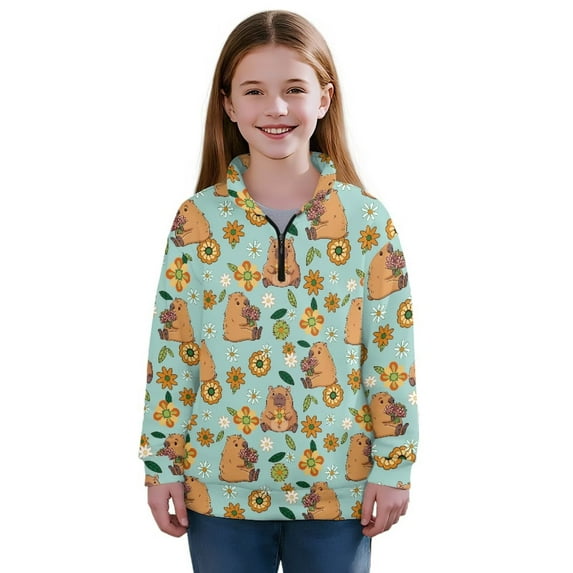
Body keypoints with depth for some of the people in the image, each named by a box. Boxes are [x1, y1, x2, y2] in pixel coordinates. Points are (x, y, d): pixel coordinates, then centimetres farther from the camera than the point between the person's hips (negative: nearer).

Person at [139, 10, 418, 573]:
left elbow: (392, 351, -2)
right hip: (220, 487, 0)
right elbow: (170, 353, -1)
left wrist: (393, 467, -3)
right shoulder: (197, 219, -4)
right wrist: (162, 465, -1)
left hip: (337, 485, 0)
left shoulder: (367, 219, -4)